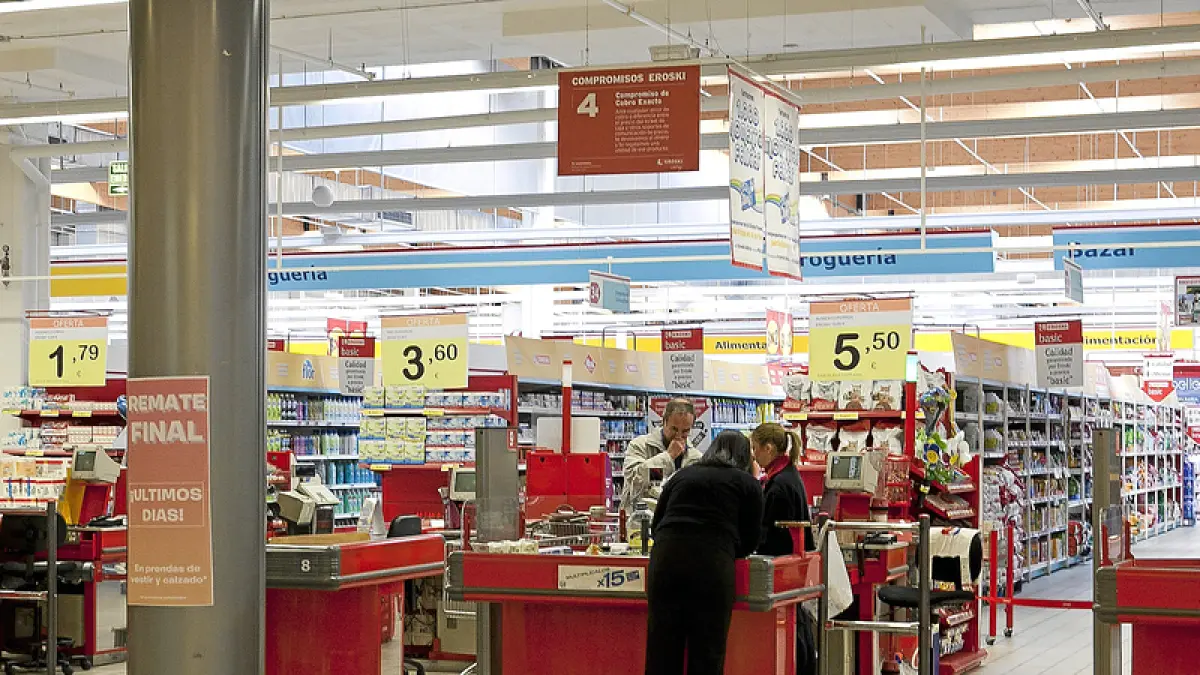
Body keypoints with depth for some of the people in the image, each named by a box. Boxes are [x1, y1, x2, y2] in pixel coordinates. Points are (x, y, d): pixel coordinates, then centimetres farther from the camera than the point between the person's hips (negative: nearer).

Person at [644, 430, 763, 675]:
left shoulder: (683, 475, 24)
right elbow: (749, 543, 14)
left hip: (664, 560, 3)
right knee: (707, 654, 5)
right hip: (712, 564, -3)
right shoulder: (748, 483, 14)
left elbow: (656, 525, 22)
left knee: (661, 651, 8)